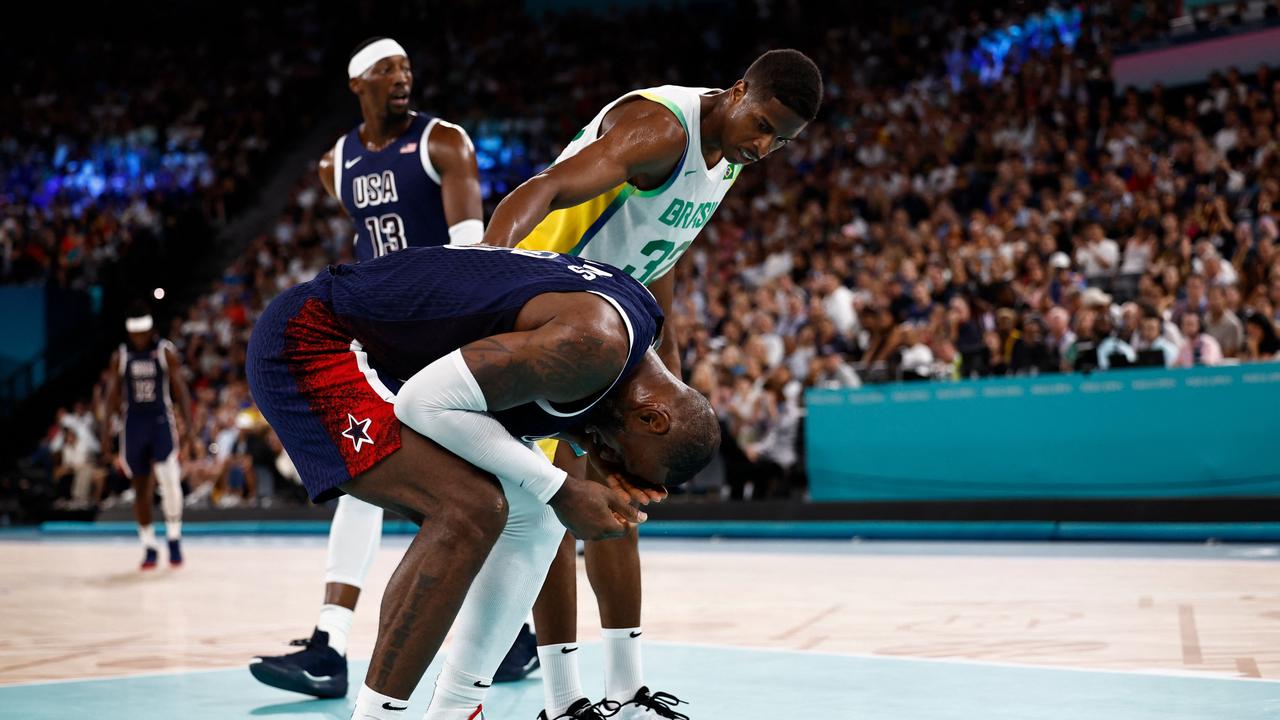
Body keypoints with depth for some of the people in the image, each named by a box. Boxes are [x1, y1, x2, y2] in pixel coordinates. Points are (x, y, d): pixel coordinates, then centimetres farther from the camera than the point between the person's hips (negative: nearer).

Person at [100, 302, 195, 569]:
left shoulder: (166, 352, 0)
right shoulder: (121, 356, 5)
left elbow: (179, 388, -1)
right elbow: (114, 393, 8)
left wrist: (186, 421, -11)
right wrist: (106, 428, 1)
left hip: (162, 422, -2)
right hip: (133, 424, 2)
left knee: (168, 477, -20)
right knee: (141, 487, 5)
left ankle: (174, 537, -5)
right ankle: (149, 547, 14)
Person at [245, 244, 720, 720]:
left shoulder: (633, 315, 3)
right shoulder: (597, 342, -27)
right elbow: (428, 400, -28)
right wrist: (559, 489, -20)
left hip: (380, 353, 10)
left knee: (535, 517, 8)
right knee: (472, 510, -24)